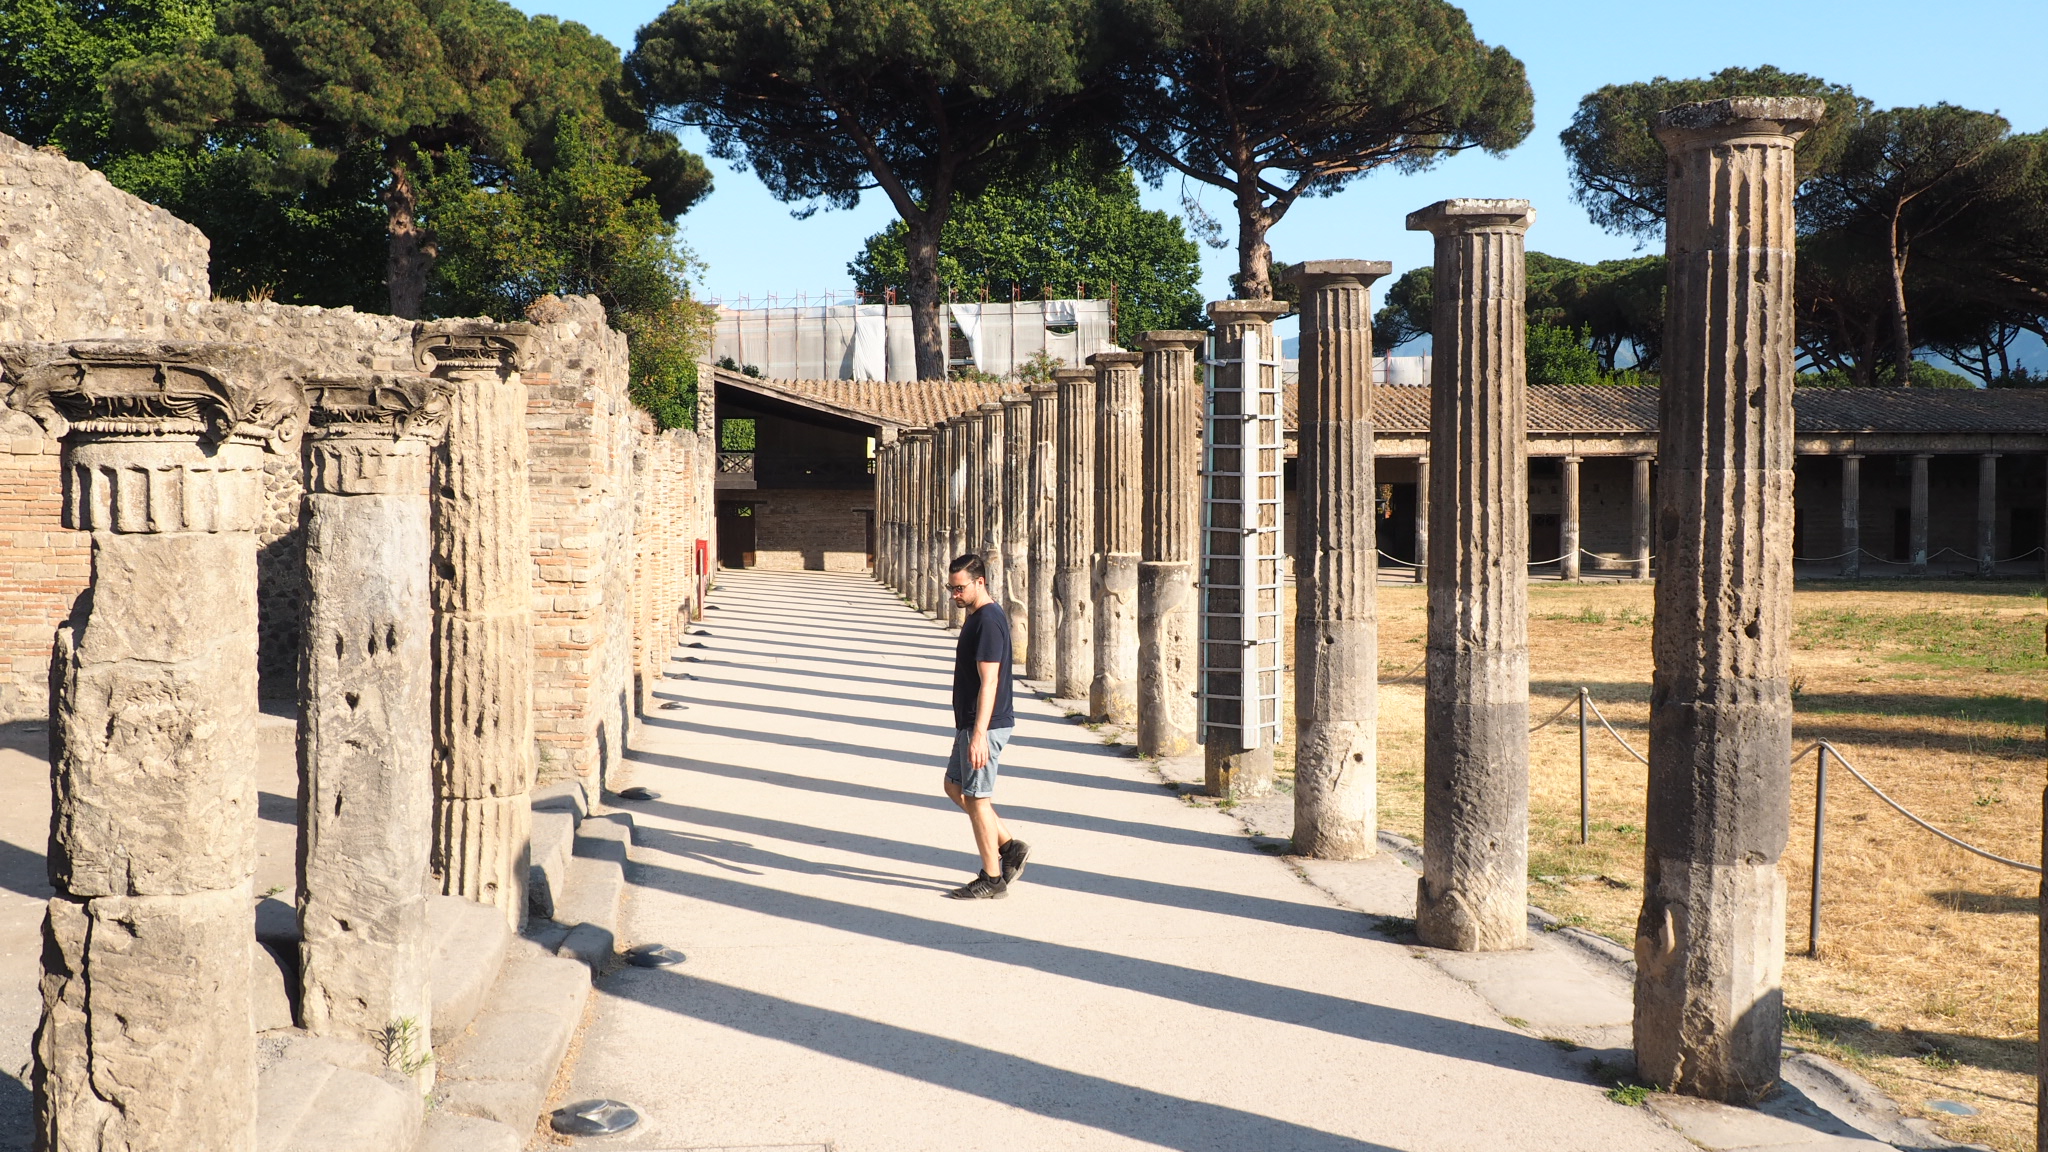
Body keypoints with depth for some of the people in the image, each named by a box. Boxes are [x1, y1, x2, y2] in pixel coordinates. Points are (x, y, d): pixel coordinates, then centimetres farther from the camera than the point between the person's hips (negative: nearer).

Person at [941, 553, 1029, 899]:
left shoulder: (988, 621, -19)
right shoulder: (977, 617, 13)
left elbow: (988, 682, -24)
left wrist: (978, 734, -27)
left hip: (985, 727, -11)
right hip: (971, 724, 11)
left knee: (976, 798, -2)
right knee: (954, 786, 18)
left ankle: (992, 880, 7)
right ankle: (1009, 845, 20)